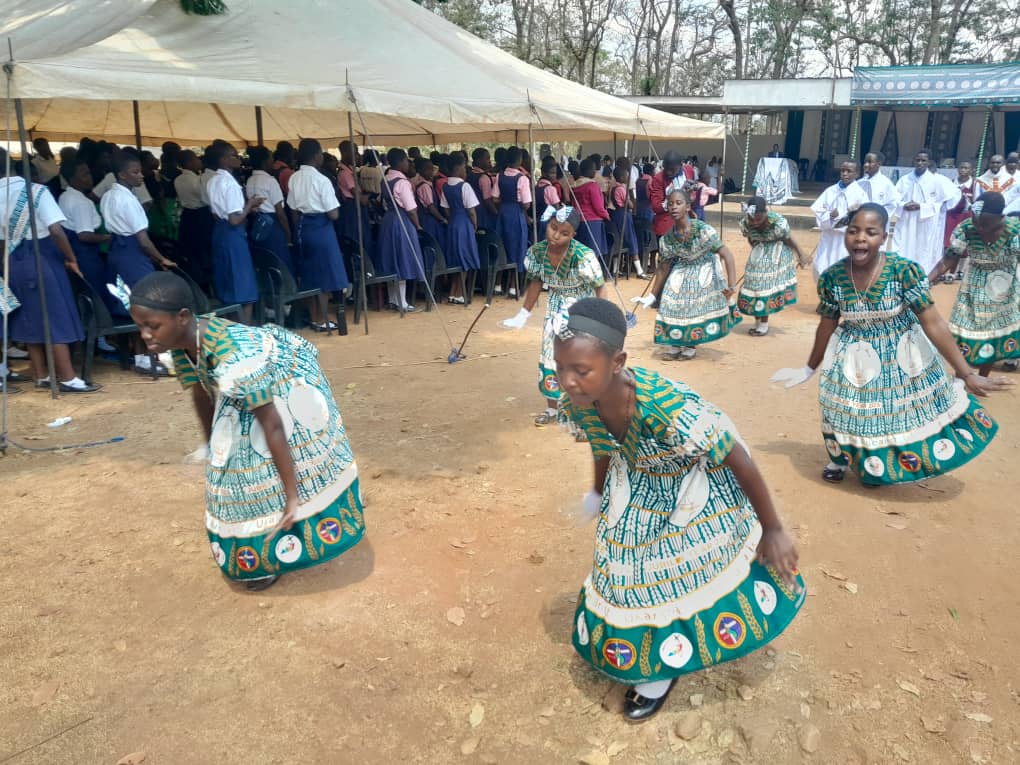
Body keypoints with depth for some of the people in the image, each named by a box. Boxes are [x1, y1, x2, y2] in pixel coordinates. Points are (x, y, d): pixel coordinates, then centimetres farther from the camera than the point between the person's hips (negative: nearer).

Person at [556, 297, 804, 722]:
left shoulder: (668, 408, -45)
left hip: (699, 487, -5)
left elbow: (740, 460, -30)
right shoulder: (578, 405, -25)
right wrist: (599, 495, 20)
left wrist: (773, 531, -17)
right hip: (638, 485, 5)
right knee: (629, 569, 14)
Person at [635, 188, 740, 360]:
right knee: (672, 304, -8)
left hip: (704, 269, -3)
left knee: (698, 304, -12)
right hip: (681, 271, 3)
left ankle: (691, 343, 11)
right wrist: (652, 296, 3)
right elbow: (663, 268, -2)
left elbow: (727, 255, -27)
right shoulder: (667, 239, -16)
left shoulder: (703, 230, -29)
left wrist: (732, 285, -33)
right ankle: (676, 341, 14)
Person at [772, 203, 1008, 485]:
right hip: (853, 361, 1)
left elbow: (933, 324, -20)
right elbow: (826, 326, 0)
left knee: (906, 415, 12)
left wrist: (967, 375, -18)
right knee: (848, 416, 11)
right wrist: (809, 369, 11)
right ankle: (842, 458, 43)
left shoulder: (905, 271, -24)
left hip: (903, 359, -1)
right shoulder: (831, 277, -16)